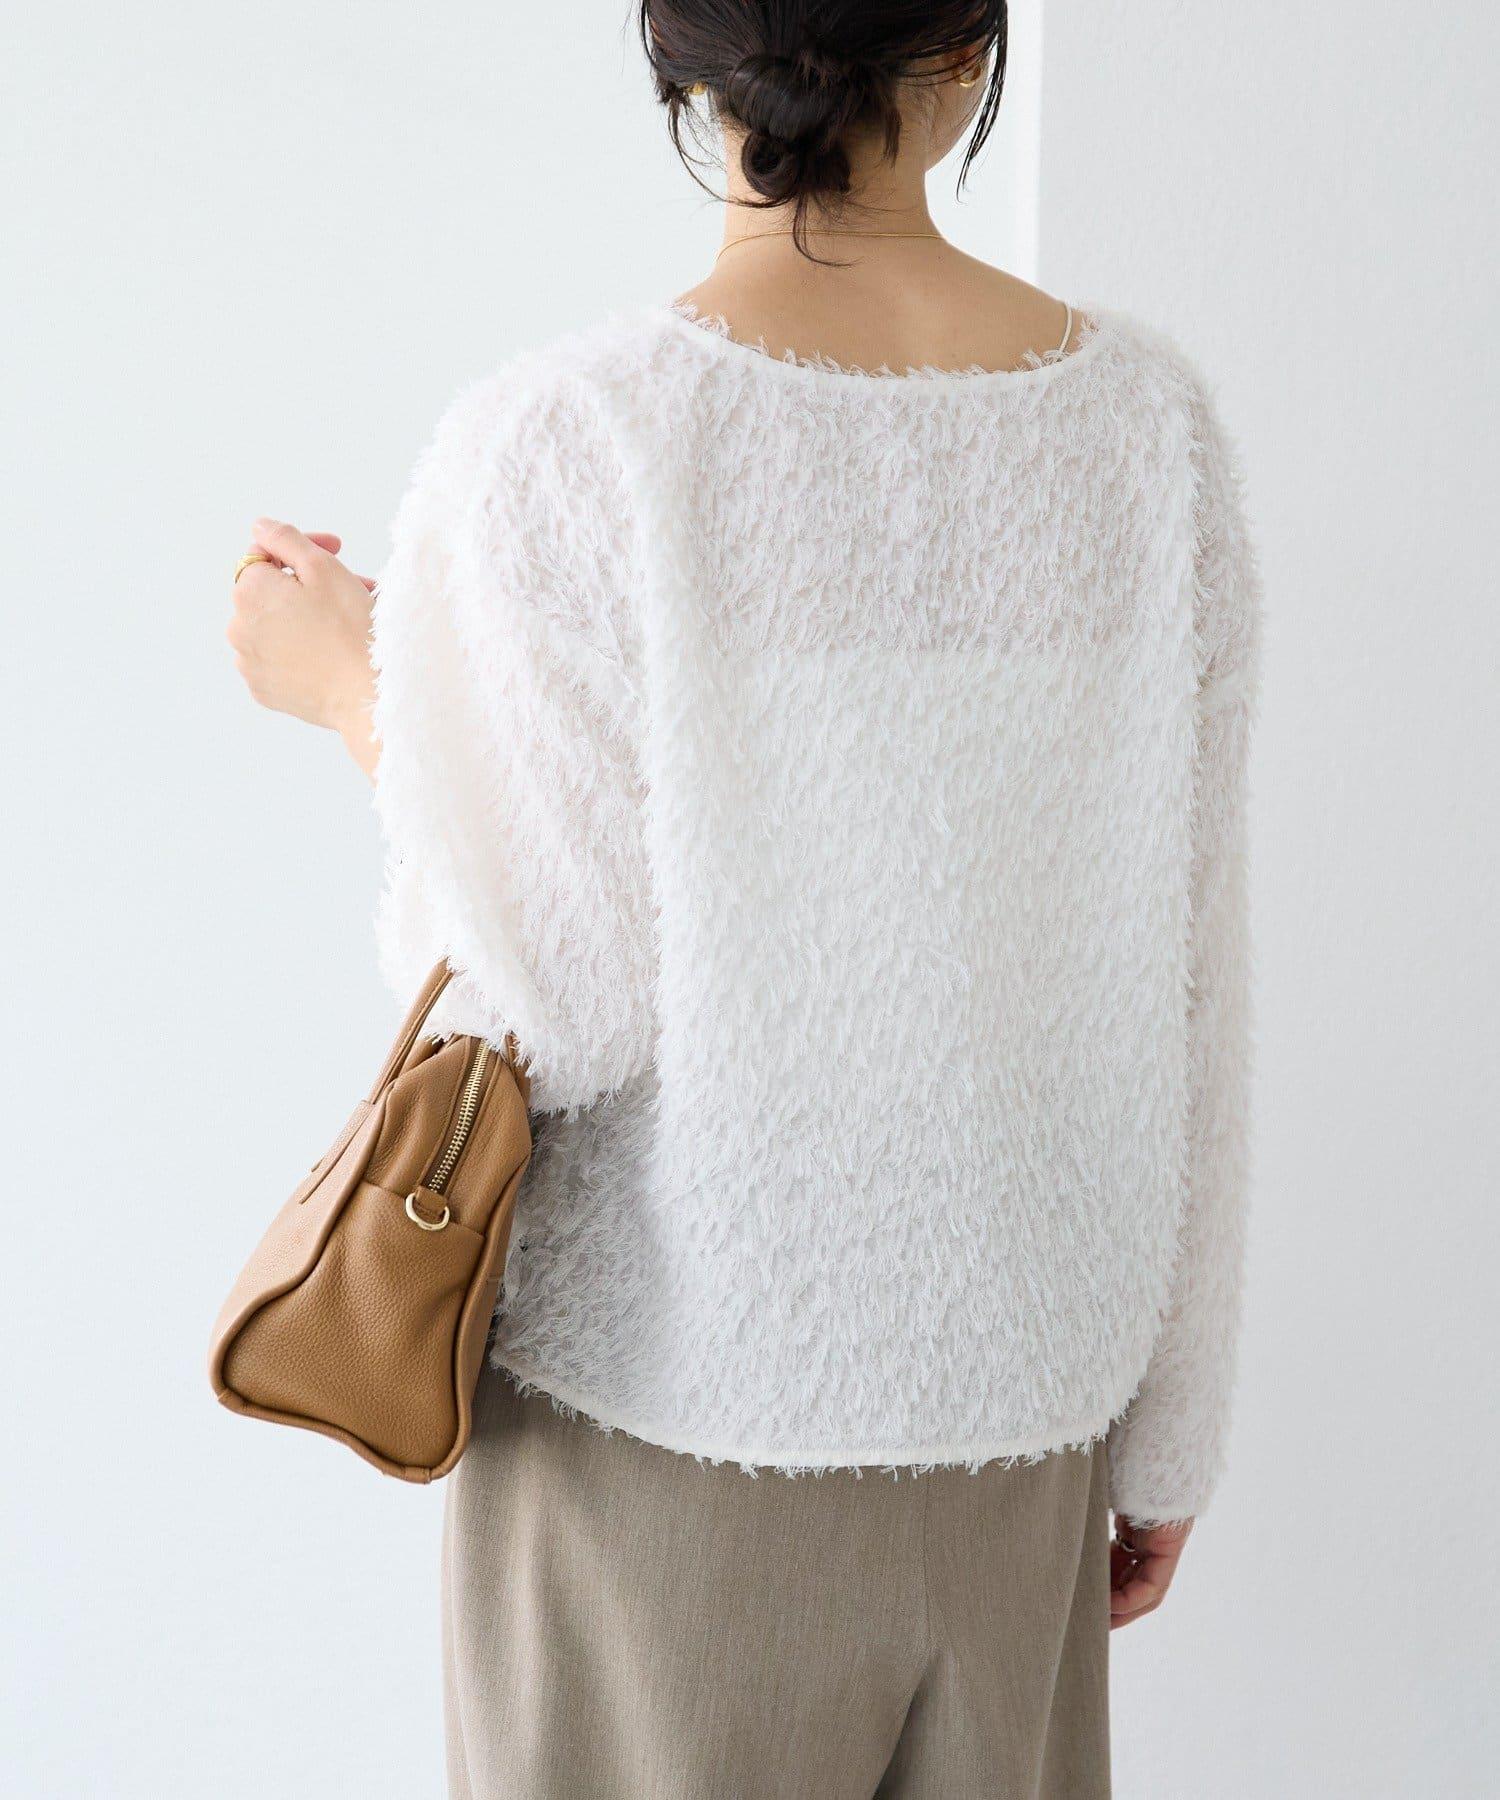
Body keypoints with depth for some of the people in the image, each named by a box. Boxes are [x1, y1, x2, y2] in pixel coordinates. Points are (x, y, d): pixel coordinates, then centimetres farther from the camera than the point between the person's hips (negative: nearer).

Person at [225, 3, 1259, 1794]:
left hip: (664, 1421, -3)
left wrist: (355, 696, 1)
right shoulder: (1145, 422, -7)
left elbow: (554, 1012, -15)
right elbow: (1183, 999, -3)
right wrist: (1169, 1425, 9)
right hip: (1005, 1409, 3)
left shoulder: (550, 451, -18)